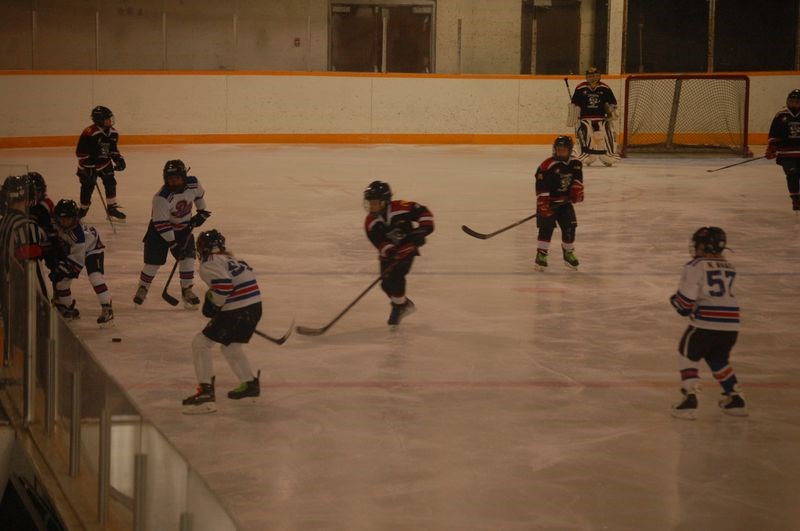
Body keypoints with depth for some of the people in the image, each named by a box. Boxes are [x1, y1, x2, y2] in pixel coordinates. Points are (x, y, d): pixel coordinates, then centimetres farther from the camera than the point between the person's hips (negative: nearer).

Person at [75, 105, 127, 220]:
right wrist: (88, 167, -24)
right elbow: (80, 152, -23)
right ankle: (82, 210, 21)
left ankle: (112, 209, 8)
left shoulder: (113, 133, -4)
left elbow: (113, 149, 13)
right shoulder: (89, 133, -26)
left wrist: (118, 159, -3)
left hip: (104, 163, 6)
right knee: (88, 186, 0)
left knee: (110, 183, -2)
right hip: (89, 165, -6)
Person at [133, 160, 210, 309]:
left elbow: (199, 195, 7)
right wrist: (173, 244, -27)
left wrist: (201, 212, 13)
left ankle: (187, 290, 7)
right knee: (154, 261, -4)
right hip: (160, 229, -4)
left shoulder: (193, 183, -19)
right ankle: (142, 288, 19)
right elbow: (161, 224, -29)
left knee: (188, 257, -7)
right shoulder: (162, 197, -34)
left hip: (184, 227, 4)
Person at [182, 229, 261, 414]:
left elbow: (224, 285, -20)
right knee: (230, 347, 30)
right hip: (255, 307, 9)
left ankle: (206, 392, -9)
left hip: (236, 312, -9)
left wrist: (213, 304, -4)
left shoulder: (208, 265, -5)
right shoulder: (230, 258, 21)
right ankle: (250, 383, 39)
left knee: (201, 343, -2)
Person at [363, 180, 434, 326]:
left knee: (395, 276, -21)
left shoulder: (401, 208, -23)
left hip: (407, 247, -5)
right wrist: (391, 252, -40)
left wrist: (423, 229, -26)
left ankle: (398, 307, -1)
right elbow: (380, 243, -23)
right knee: (386, 283, 0)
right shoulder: (371, 223, -14)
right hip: (389, 253, 5)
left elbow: (423, 212, -15)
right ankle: (405, 305, 25)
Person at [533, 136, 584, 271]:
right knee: (546, 227, -14)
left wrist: (577, 189, -9)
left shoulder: (575, 163, -1)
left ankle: (568, 253, 20)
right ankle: (541, 254, -6)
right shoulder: (547, 166, -19)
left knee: (569, 227, 2)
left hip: (565, 201, 5)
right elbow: (541, 187, -23)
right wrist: (543, 204, -29)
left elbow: (577, 178, 10)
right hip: (549, 201, -5)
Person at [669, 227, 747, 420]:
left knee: (688, 355, 13)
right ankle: (736, 399, 25)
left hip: (705, 324, -6)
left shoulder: (696, 266, -7)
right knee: (719, 360, 26)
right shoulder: (729, 267, 12)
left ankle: (689, 398, 2)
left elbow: (685, 298, -10)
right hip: (731, 326, 6)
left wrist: (677, 303, 12)